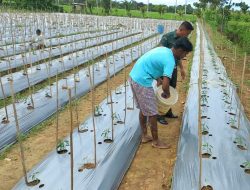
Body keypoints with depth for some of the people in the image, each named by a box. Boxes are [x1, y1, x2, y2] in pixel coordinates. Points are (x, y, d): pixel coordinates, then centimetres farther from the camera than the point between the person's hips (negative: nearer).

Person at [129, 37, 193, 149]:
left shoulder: (163, 49, 11)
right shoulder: (170, 61, -16)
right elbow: (165, 86, -23)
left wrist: (158, 79, 25)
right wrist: (167, 94, -1)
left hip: (134, 76, 10)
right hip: (142, 82, -10)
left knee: (143, 109, 21)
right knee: (152, 113, 4)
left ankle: (144, 136, 34)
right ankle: (156, 141, 20)